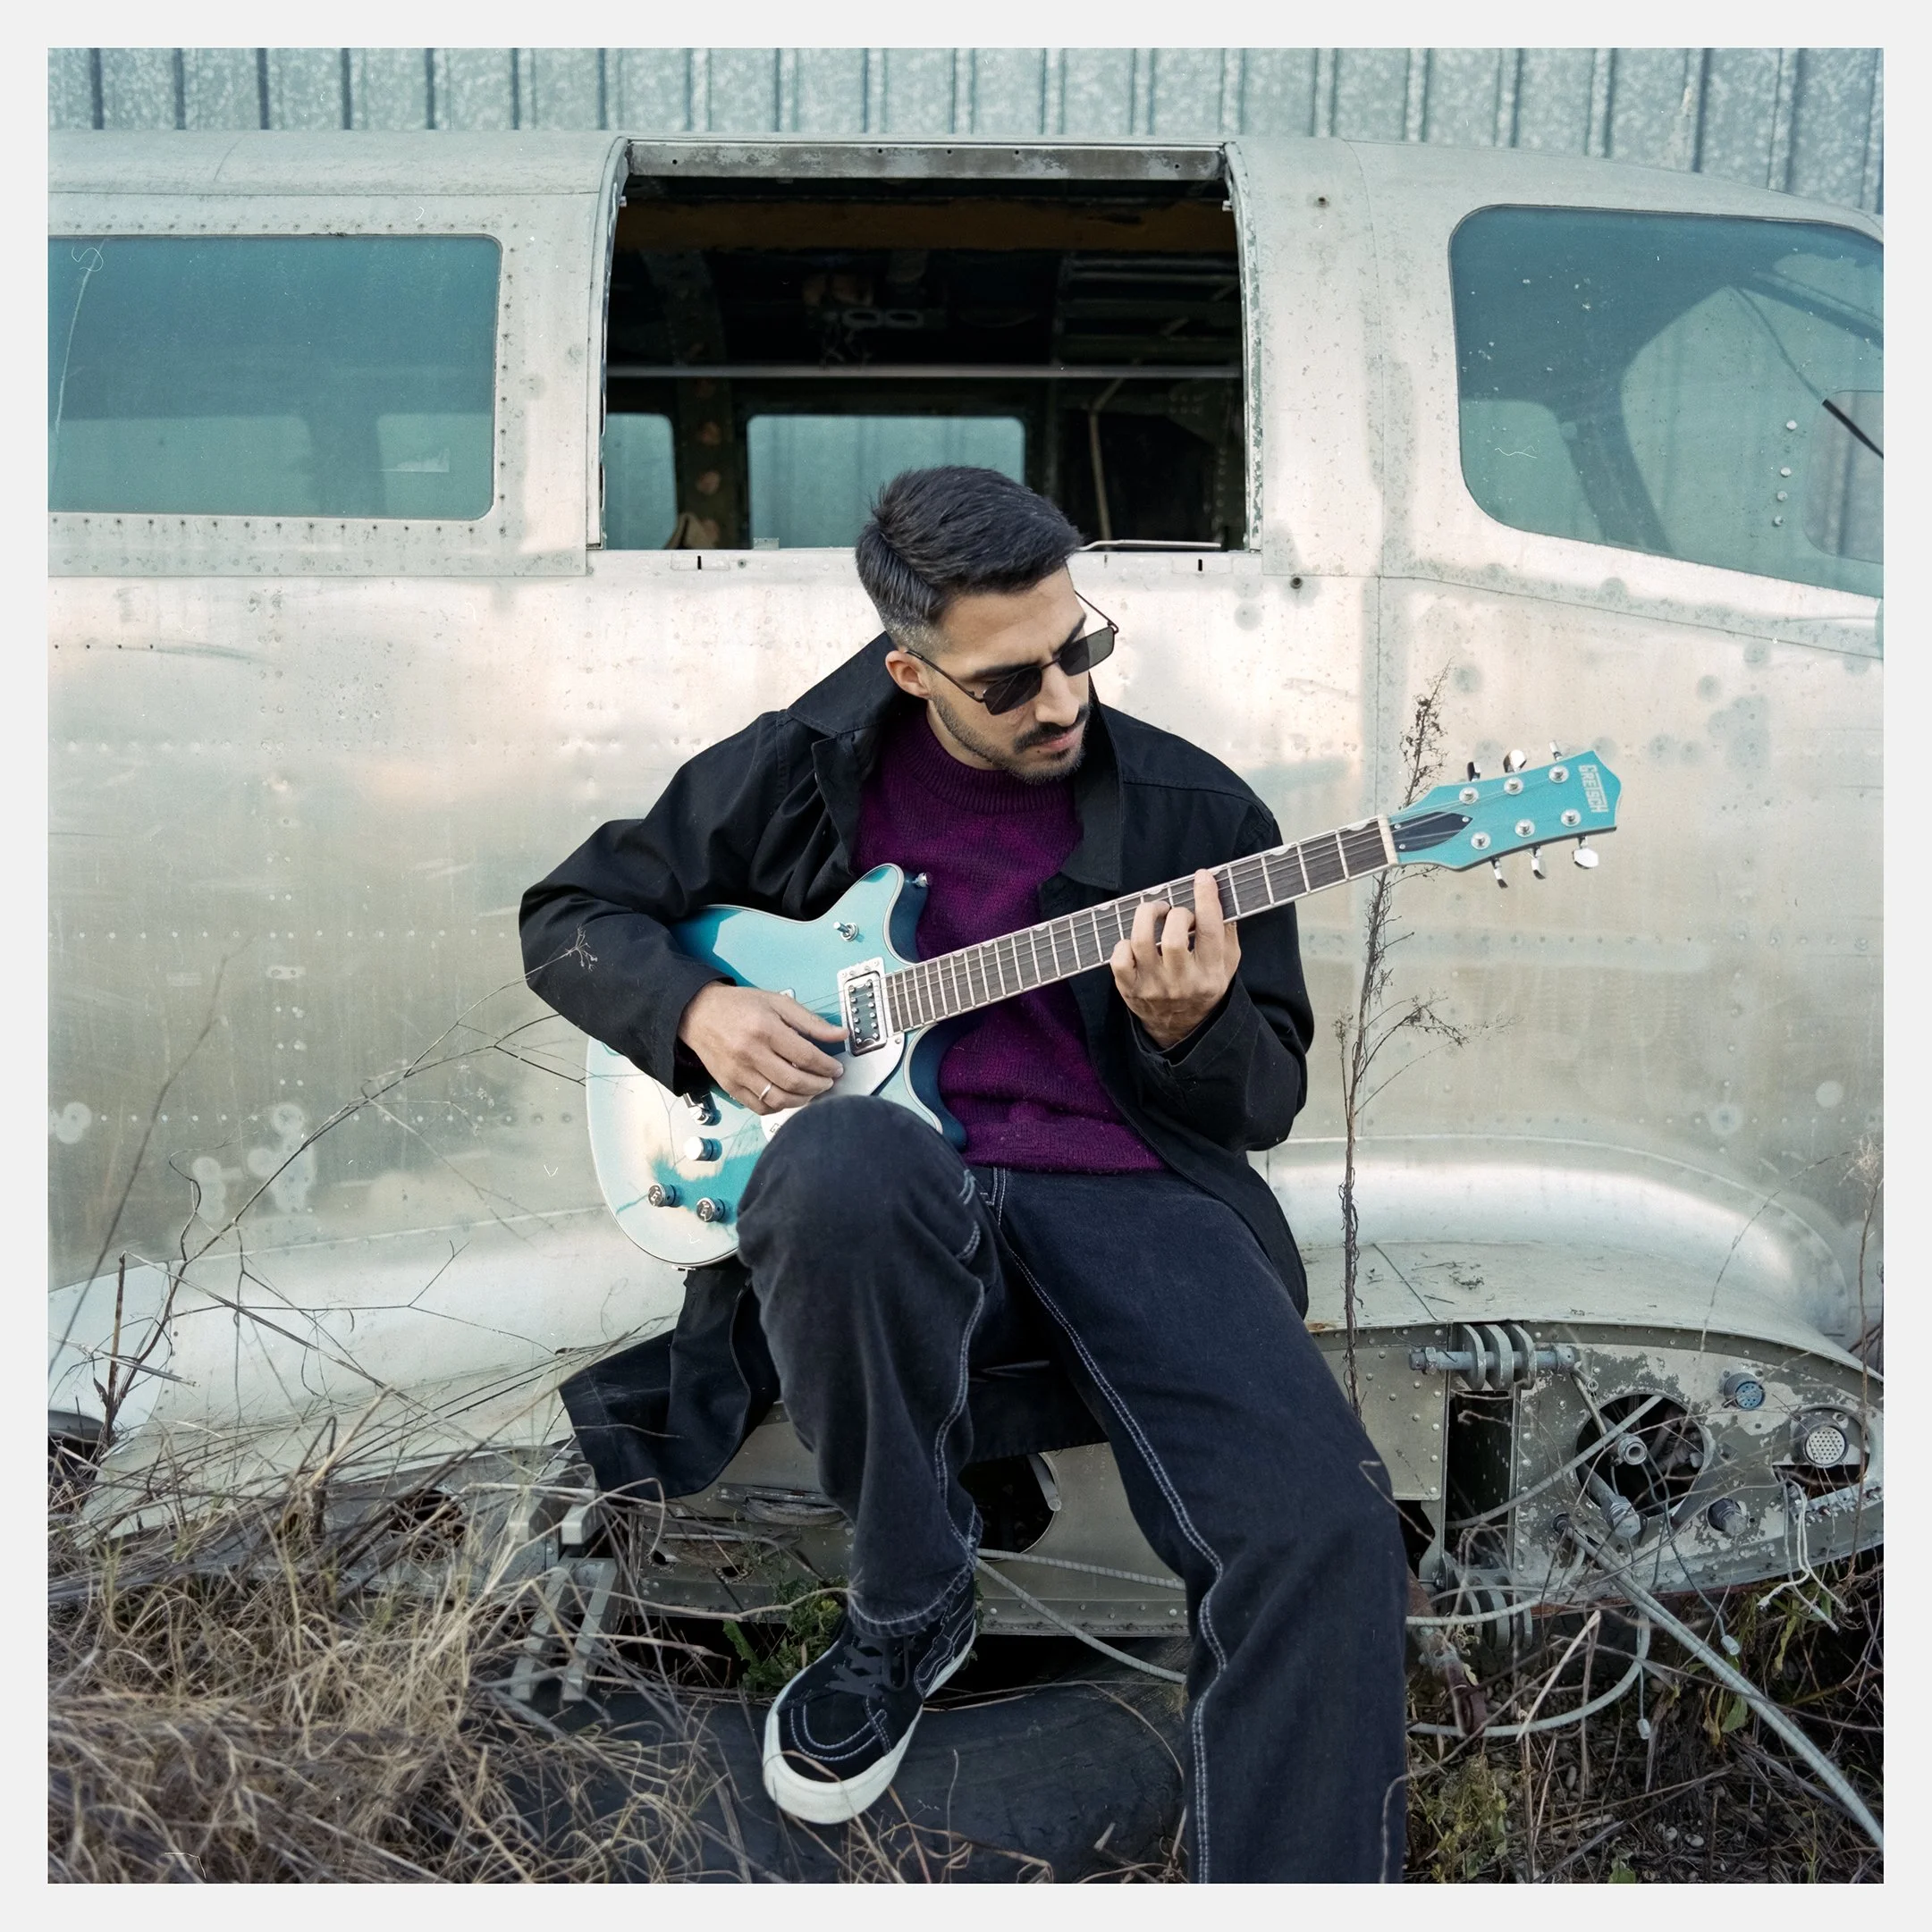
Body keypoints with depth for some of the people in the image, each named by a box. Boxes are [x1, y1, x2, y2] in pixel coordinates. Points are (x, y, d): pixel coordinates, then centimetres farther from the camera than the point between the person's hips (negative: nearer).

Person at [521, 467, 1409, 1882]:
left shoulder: (1195, 809, 8)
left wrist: (1191, 1029, -14)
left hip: (1133, 1195, 0)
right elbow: (572, 916, 18)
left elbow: (1269, 1102, 10)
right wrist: (699, 1008, -3)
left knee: (1326, 1532, -26)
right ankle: (909, 1602, -9)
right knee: (841, 1163, -37)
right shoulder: (801, 769, 9)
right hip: (901, 1205, 0)